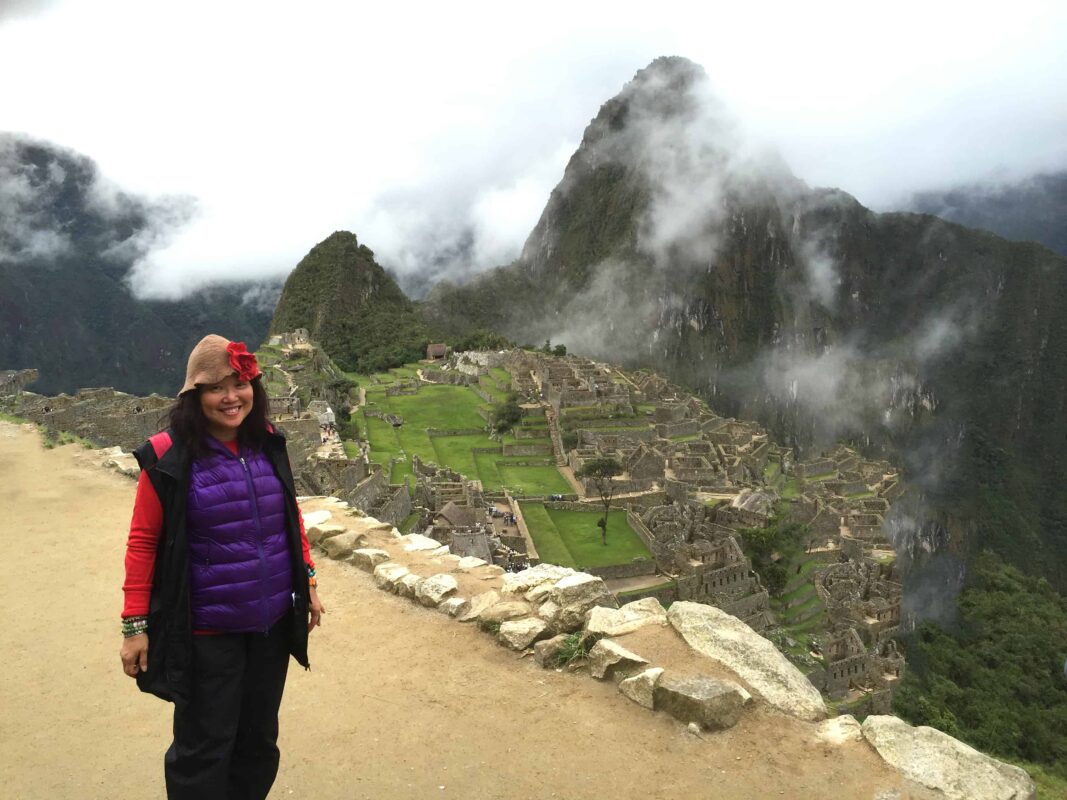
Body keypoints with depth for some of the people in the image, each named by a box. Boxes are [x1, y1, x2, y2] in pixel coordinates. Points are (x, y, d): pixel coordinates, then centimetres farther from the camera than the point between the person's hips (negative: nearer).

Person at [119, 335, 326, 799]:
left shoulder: (268, 445, 1)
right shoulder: (168, 456, -14)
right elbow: (143, 542, -10)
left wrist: (308, 581, 12)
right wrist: (136, 624, -10)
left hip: (273, 622, 5)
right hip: (207, 632, -4)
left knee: (259, 738, 18)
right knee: (204, 746, 8)